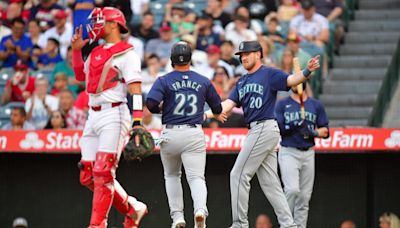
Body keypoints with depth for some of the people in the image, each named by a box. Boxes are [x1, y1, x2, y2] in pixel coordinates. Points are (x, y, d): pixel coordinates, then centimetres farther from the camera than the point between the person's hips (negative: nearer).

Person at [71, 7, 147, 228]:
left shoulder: (126, 53, -5)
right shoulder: (96, 52, 20)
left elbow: (135, 88, -14)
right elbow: (81, 75, 35)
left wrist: (138, 121, -23)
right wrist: (76, 50, 22)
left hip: (114, 114, -9)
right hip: (93, 116, 9)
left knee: (103, 172, -14)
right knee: (88, 176, 6)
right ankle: (132, 208, 18)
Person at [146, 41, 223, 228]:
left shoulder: (164, 81, 0)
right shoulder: (203, 81, 8)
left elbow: (151, 103, -16)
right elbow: (218, 108, 15)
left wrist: (159, 110, 6)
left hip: (170, 134, 0)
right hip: (194, 135, 0)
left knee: (172, 176, 21)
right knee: (196, 177, -6)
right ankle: (200, 209, -34)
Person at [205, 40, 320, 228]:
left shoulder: (269, 74, -3)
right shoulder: (242, 82, 20)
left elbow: (291, 80, -17)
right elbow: (229, 103, 11)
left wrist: (307, 71, -37)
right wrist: (207, 114, -6)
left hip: (265, 127, -9)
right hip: (256, 131, 9)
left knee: (239, 175, -8)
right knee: (270, 183, 7)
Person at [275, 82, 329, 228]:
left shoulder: (316, 105, 11)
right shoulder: (282, 104, 5)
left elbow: (325, 131, 9)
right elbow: (277, 129, -3)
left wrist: (312, 132, -12)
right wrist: (293, 126, -20)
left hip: (308, 154, 3)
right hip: (288, 153, -3)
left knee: (304, 196, 1)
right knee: (292, 189, -20)